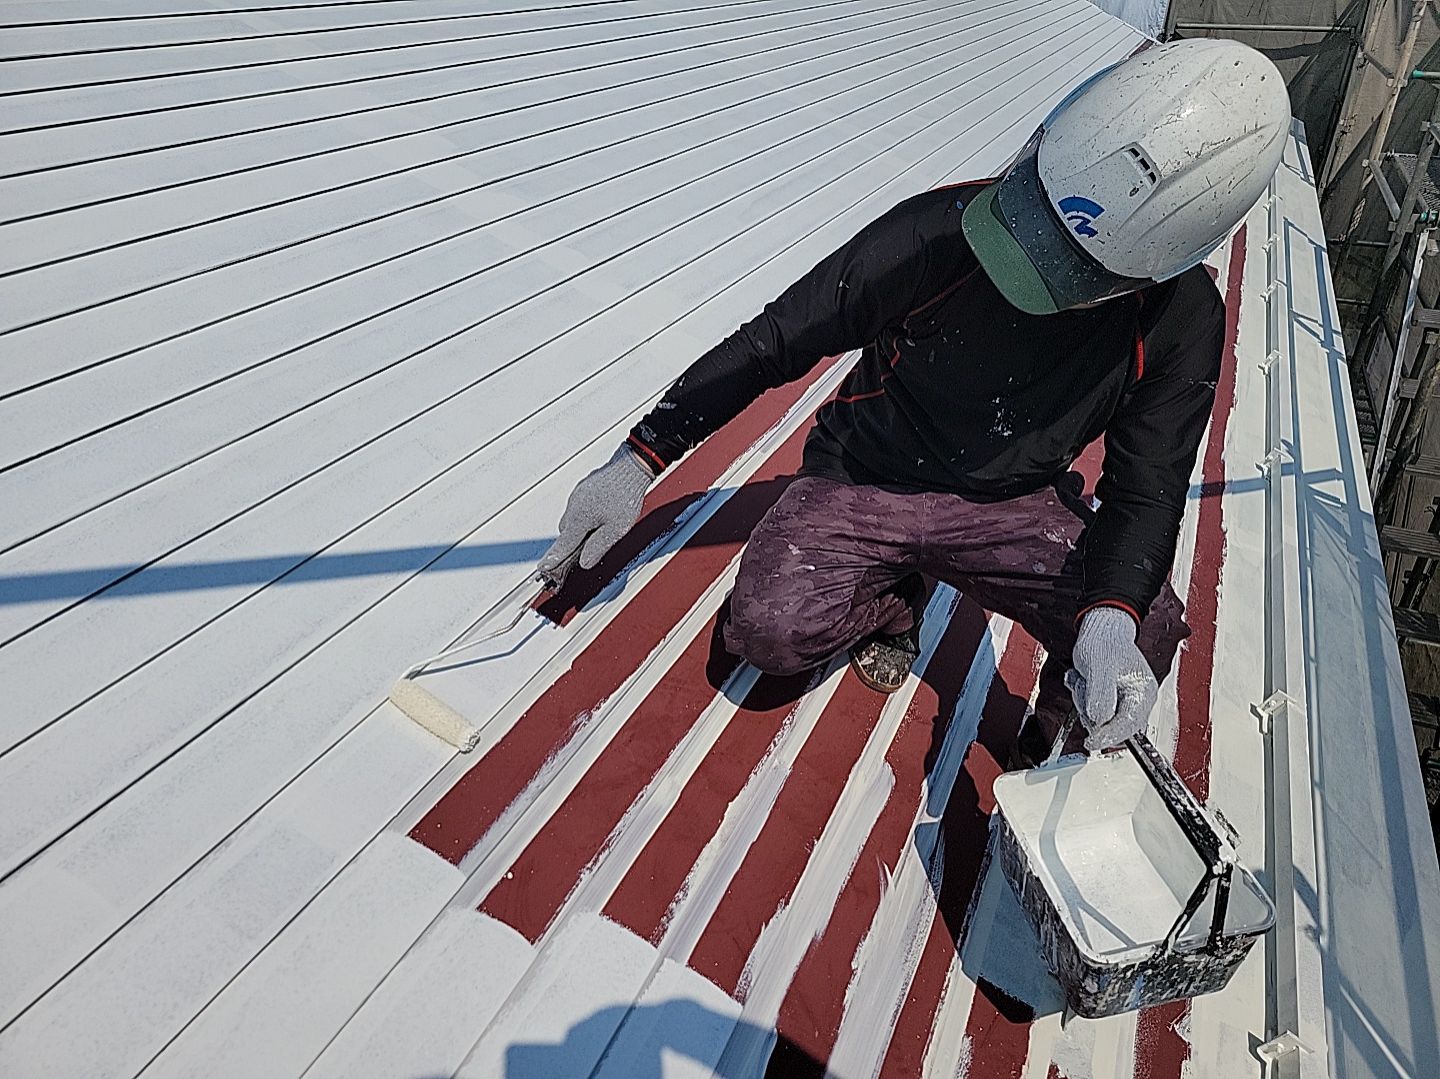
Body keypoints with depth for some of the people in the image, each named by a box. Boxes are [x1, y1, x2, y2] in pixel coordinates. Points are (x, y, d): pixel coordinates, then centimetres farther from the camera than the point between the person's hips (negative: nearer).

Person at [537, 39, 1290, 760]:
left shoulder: (1182, 321, -14)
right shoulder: (936, 232, -21)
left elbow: (1143, 488, -8)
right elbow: (773, 342, -13)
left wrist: (1111, 614, -30)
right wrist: (640, 459, -18)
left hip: (1009, 508, 1)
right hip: (864, 479, 0)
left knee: (1147, 636, -23)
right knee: (767, 632, -25)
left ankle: (1058, 736, 12)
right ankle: (890, 595, 10)